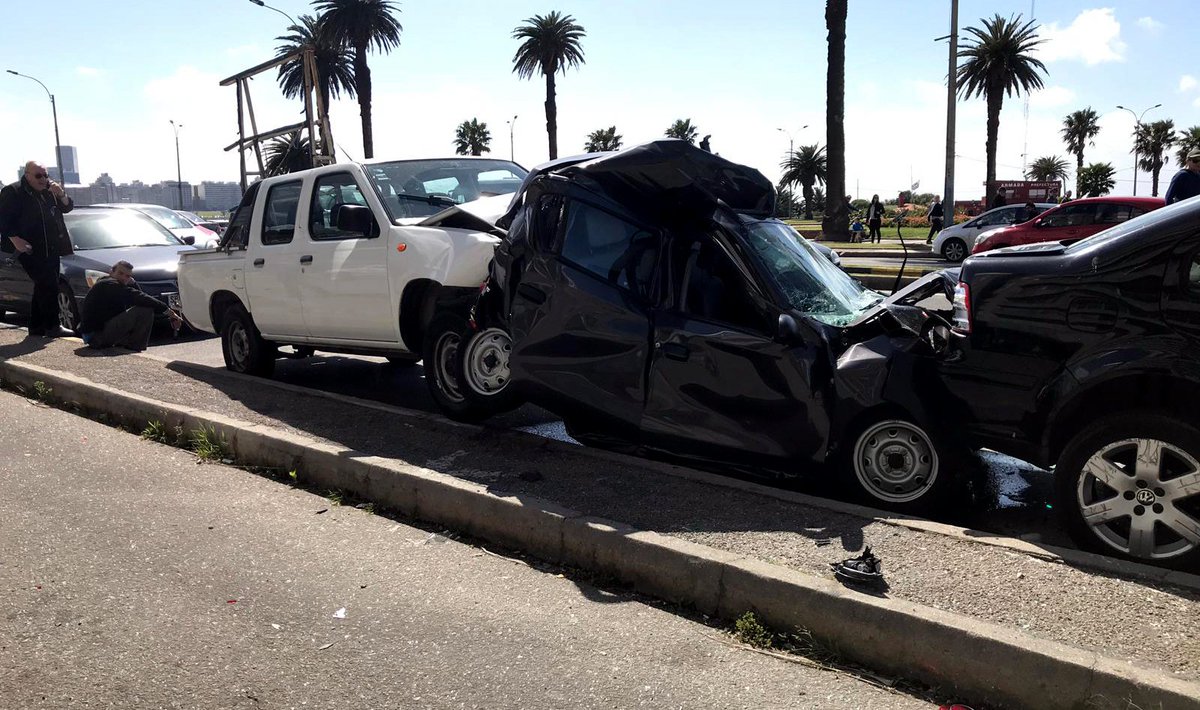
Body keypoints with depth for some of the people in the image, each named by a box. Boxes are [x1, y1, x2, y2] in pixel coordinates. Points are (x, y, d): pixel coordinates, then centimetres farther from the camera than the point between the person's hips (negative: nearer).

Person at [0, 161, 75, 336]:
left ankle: (36, 327, 21)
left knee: (43, 288, 12)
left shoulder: (50, 190, 15)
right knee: (49, 286, -16)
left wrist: (61, 195, -5)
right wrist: (15, 239, -19)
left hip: (51, 249, 8)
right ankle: (52, 326, -13)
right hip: (30, 250, -7)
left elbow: (68, 207, 15)